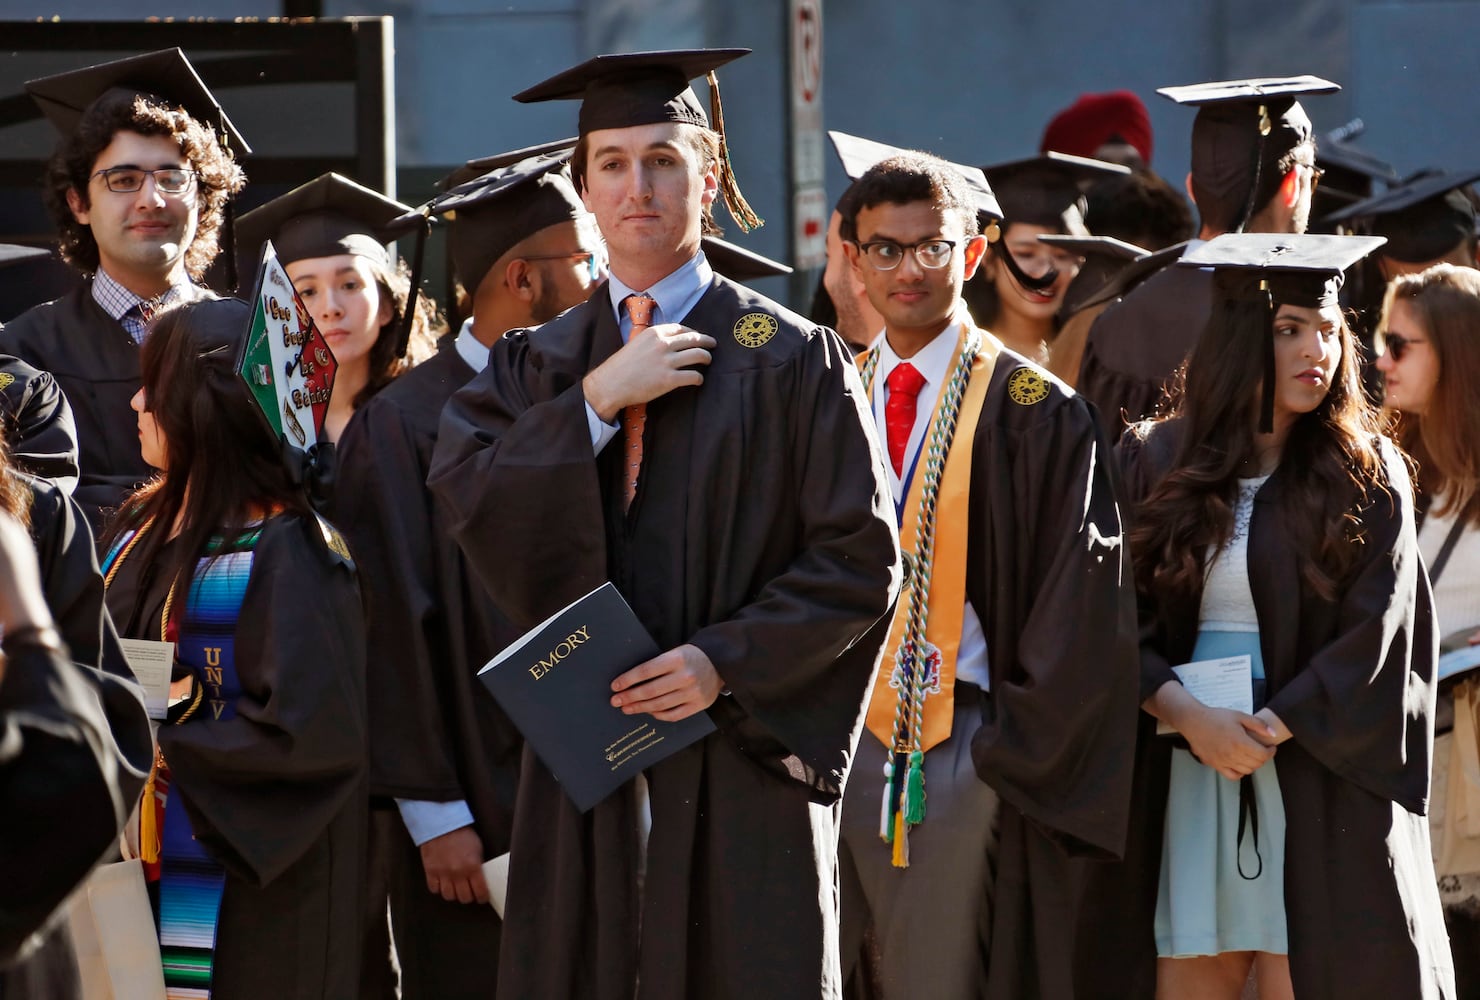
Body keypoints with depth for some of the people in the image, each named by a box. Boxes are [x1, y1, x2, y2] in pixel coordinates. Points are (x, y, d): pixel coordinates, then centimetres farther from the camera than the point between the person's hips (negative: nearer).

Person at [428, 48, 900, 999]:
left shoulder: (792, 360, 3)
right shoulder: (536, 367, 13)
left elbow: (861, 560, -3)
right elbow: (469, 499, -5)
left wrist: (728, 663, -13)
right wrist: (598, 401, -12)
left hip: (742, 764, -2)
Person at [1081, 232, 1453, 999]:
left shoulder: (1367, 478, 3)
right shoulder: (1152, 463, 6)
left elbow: (1374, 642, -4)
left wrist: (1270, 730, -13)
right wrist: (1188, 716, -14)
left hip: (1320, 785, -1)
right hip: (1181, 786, 1)